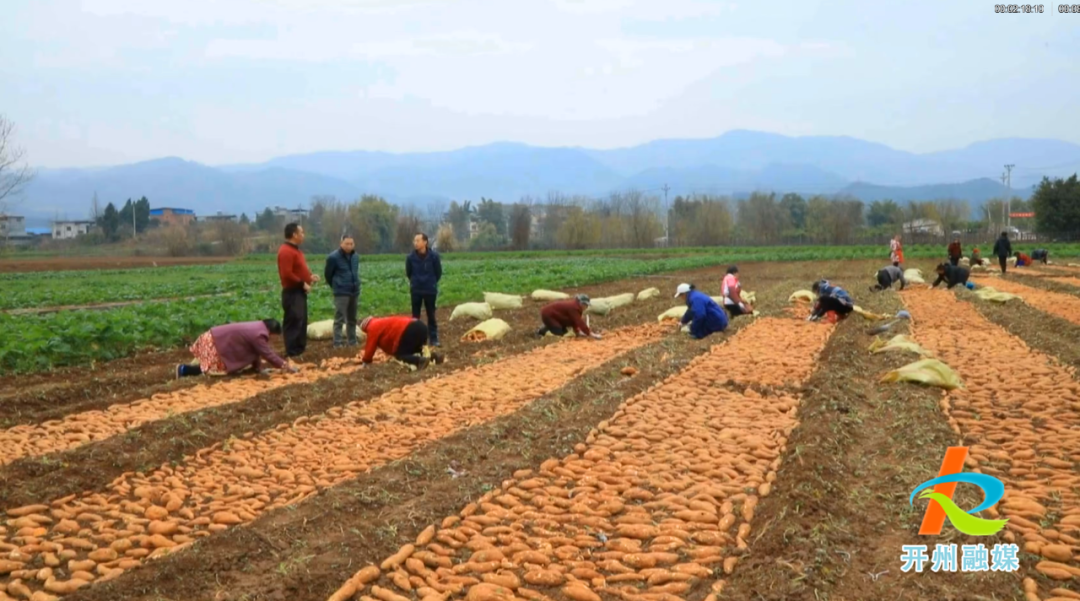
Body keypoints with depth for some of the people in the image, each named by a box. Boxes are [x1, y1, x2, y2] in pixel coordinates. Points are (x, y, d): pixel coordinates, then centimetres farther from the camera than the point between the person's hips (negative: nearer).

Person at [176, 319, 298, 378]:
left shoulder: (258, 327, 4)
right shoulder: (258, 335, -25)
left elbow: (255, 352, 11)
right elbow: (269, 355, -22)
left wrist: (259, 368, 8)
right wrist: (287, 367, -17)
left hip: (215, 338, 10)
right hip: (213, 342, -10)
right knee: (212, 369, -7)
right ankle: (184, 369, -3)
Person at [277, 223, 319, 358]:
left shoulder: (295, 250, 17)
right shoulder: (286, 251, -16)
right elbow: (287, 274, -24)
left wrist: (310, 277, 9)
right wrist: (302, 284, -18)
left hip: (299, 292, 11)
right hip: (293, 292, -11)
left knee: (301, 321, 14)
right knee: (294, 321, -9)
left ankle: (300, 349, 21)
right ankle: (292, 352, -7)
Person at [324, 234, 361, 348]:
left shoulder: (355, 256, 7)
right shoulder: (333, 257, -11)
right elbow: (327, 274, -1)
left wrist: (355, 285, 13)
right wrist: (336, 286, 8)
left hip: (354, 292, 6)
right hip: (341, 293, -6)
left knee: (352, 319, 13)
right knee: (339, 319, -6)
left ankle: (352, 341, 22)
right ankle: (338, 343, -3)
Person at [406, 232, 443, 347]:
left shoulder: (434, 256, -12)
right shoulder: (411, 257, -9)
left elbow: (438, 272, 1)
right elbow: (408, 273, 9)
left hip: (430, 290, -1)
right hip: (416, 290, 1)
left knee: (431, 315, 6)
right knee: (415, 316, 8)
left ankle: (434, 338, 14)